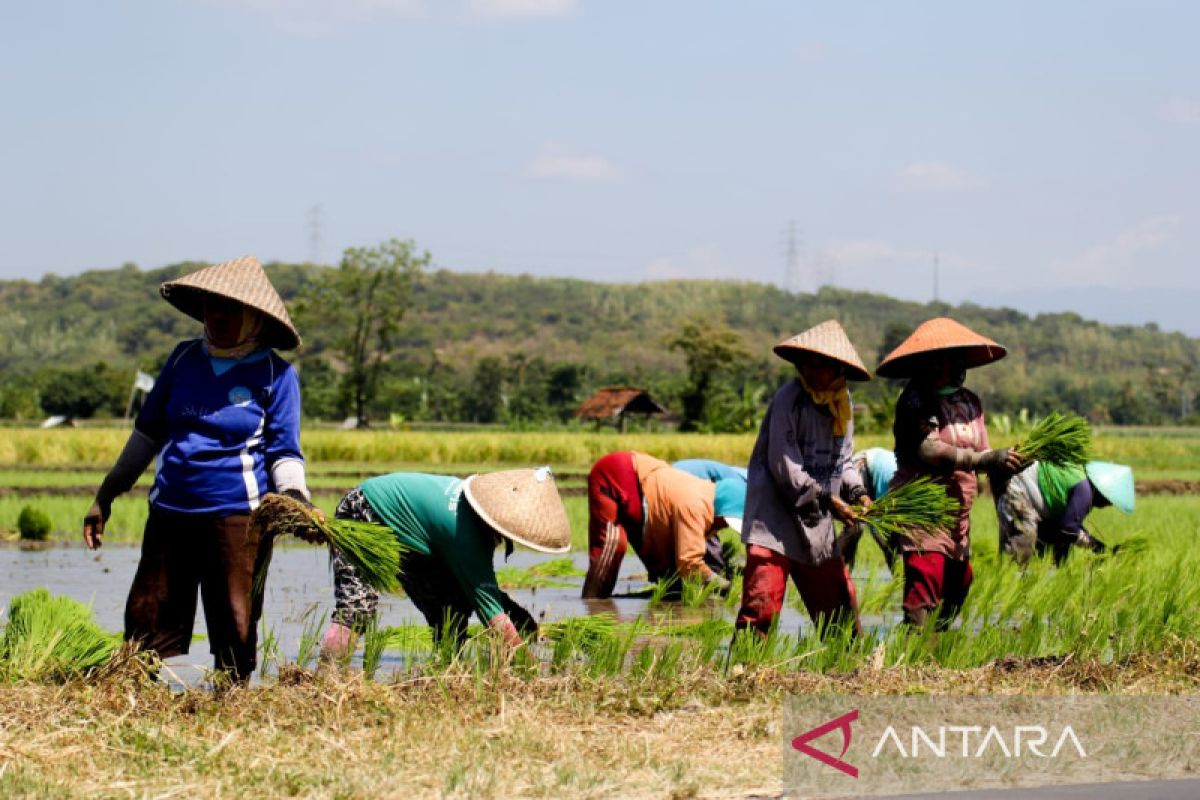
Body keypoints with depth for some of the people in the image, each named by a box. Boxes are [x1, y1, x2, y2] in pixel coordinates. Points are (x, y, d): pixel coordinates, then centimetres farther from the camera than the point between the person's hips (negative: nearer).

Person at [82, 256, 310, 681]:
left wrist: (294, 496, -20)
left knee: (234, 629, -3)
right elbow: (149, 430, 21)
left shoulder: (274, 374, 0)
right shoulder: (184, 358, 12)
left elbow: (284, 452, 1)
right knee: (147, 621, 3)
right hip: (170, 513, 5)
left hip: (237, 515, -4)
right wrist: (106, 496, 21)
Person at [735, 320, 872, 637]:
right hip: (776, 515, -7)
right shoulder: (789, 399, -13)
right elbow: (784, 467, -16)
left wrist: (857, 492, 0)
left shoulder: (842, 403, 10)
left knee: (838, 606, 13)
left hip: (817, 526, 7)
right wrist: (827, 501, -16)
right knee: (762, 601, -14)